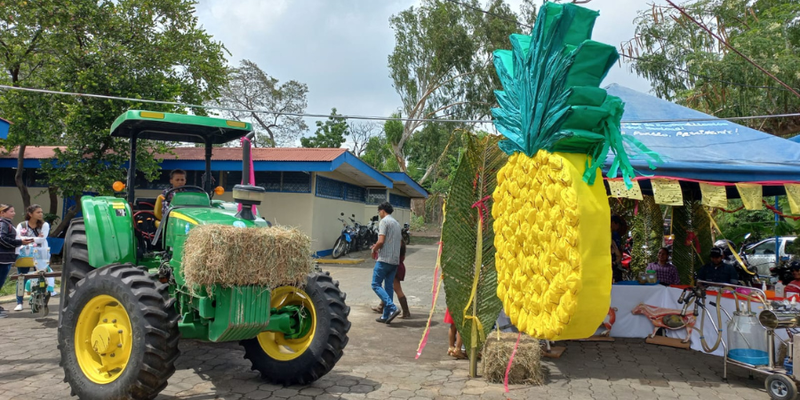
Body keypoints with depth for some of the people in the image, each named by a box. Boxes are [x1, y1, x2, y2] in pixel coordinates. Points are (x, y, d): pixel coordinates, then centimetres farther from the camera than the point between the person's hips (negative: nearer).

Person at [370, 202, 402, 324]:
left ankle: (392, 308, -17)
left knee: (376, 285, -4)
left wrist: (374, 250, 2)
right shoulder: (396, 223, 19)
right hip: (395, 260, 8)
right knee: (389, 287, 10)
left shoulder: (384, 221, -7)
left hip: (384, 259, -8)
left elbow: (381, 241, -17)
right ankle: (386, 316, 10)